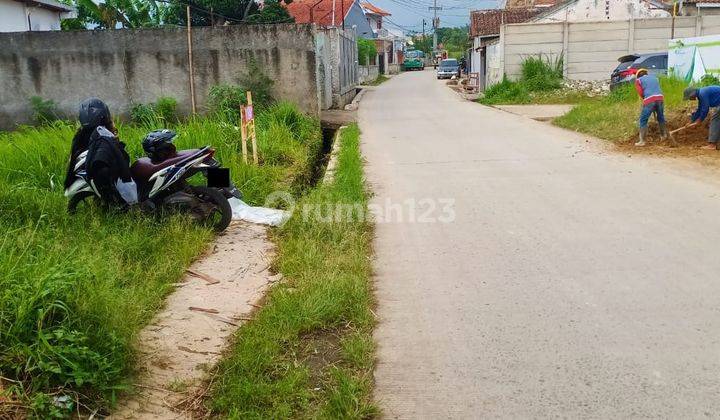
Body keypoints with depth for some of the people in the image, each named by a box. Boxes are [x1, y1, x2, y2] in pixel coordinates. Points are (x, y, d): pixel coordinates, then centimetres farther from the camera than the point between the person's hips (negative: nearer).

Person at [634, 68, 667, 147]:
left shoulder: (638, 80, 14)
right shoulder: (655, 78, 29)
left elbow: (640, 93, 2)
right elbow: (658, 90, 21)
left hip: (649, 100, -5)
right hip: (660, 98, 5)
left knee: (643, 120, 2)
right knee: (661, 117, 23)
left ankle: (642, 141, -3)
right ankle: (664, 135, 36)